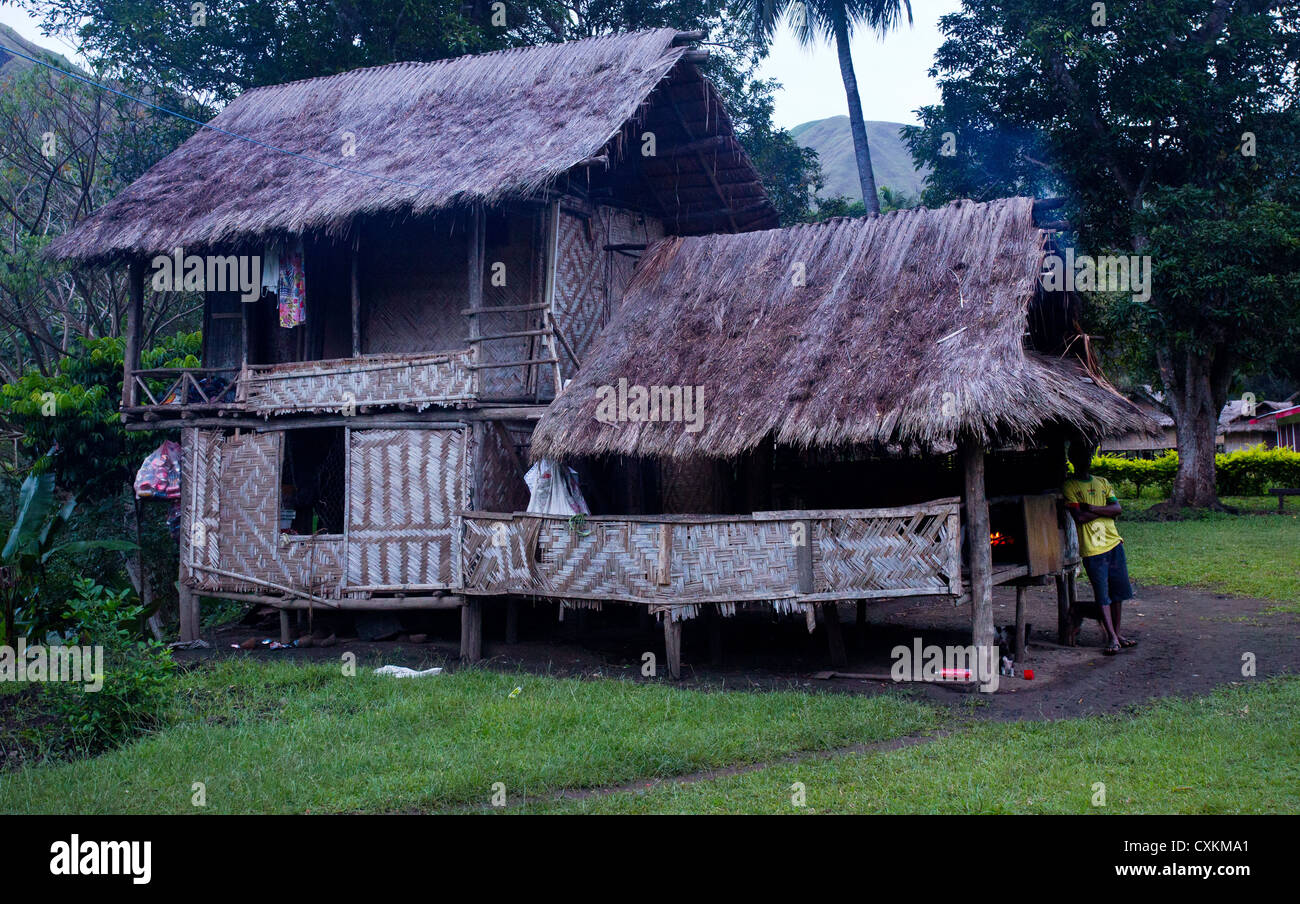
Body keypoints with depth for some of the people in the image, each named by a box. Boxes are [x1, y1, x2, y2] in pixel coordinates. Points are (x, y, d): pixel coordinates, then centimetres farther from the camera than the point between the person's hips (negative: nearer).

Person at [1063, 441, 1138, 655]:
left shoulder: (1102, 483, 15)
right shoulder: (1069, 487, -2)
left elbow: (1117, 509, 2)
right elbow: (1079, 517, -13)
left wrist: (1092, 508, -10)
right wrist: (1105, 510, -5)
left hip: (1114, 543, 5)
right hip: (1092, 549, -5)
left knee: (1118, 590, 8)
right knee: (1102, 594, -4)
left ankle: (1117, 633, 19)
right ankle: (1111, 638, 0)